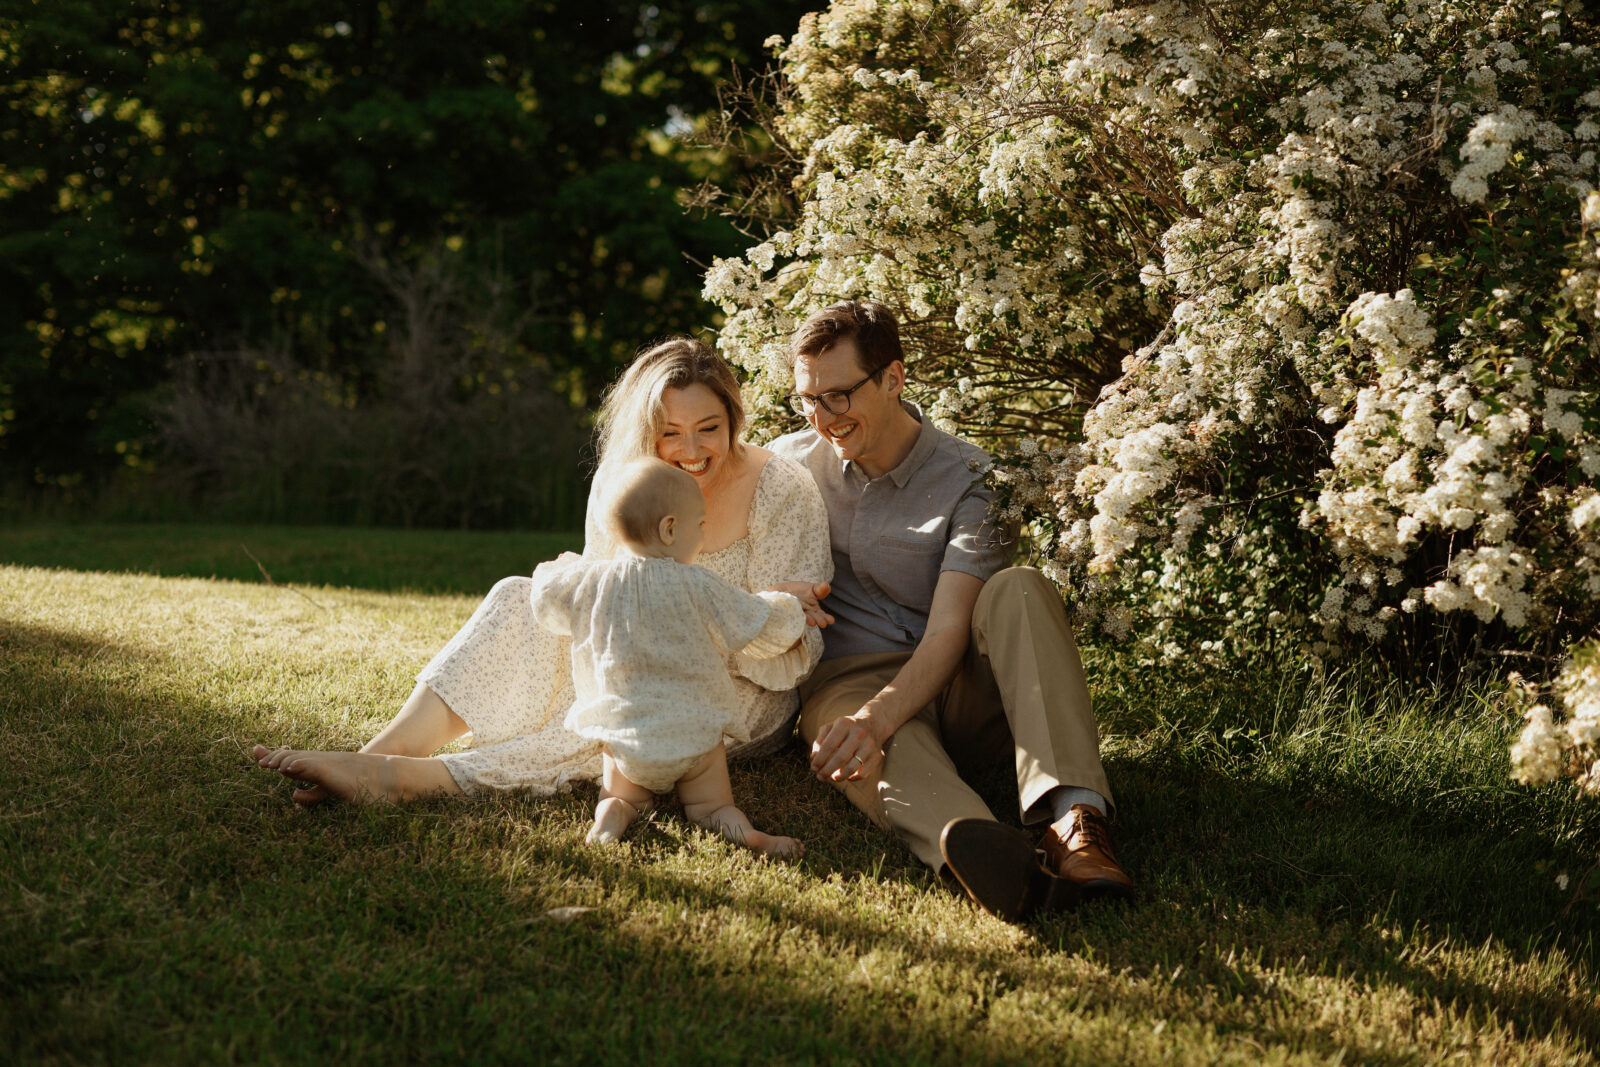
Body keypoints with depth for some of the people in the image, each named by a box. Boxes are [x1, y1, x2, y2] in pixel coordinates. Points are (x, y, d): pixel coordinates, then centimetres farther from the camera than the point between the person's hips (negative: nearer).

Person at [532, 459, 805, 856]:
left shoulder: (593, 582, -4)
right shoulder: (699, 588, -11)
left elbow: (545, 599, 16)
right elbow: (760, 629, -2)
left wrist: (563, 568, 39)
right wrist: (789, 613, 21)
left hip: (623, 734, 1)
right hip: (694, 733, -1)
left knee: (623, 796, 22)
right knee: (712, 805, 13)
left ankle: (613, 813, -13)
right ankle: (742, 831, -21)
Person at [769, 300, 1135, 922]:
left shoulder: (971, 480, -4)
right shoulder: (788, 464, 8)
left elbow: (947, 632, -14)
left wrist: (878, 715, -34)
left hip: (950, 685, 0)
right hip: (847, 680, 0)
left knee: (1017, 590, -30)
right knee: (886, 753, -37)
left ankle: (1072, 819, -48)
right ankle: (966, 844, -73)